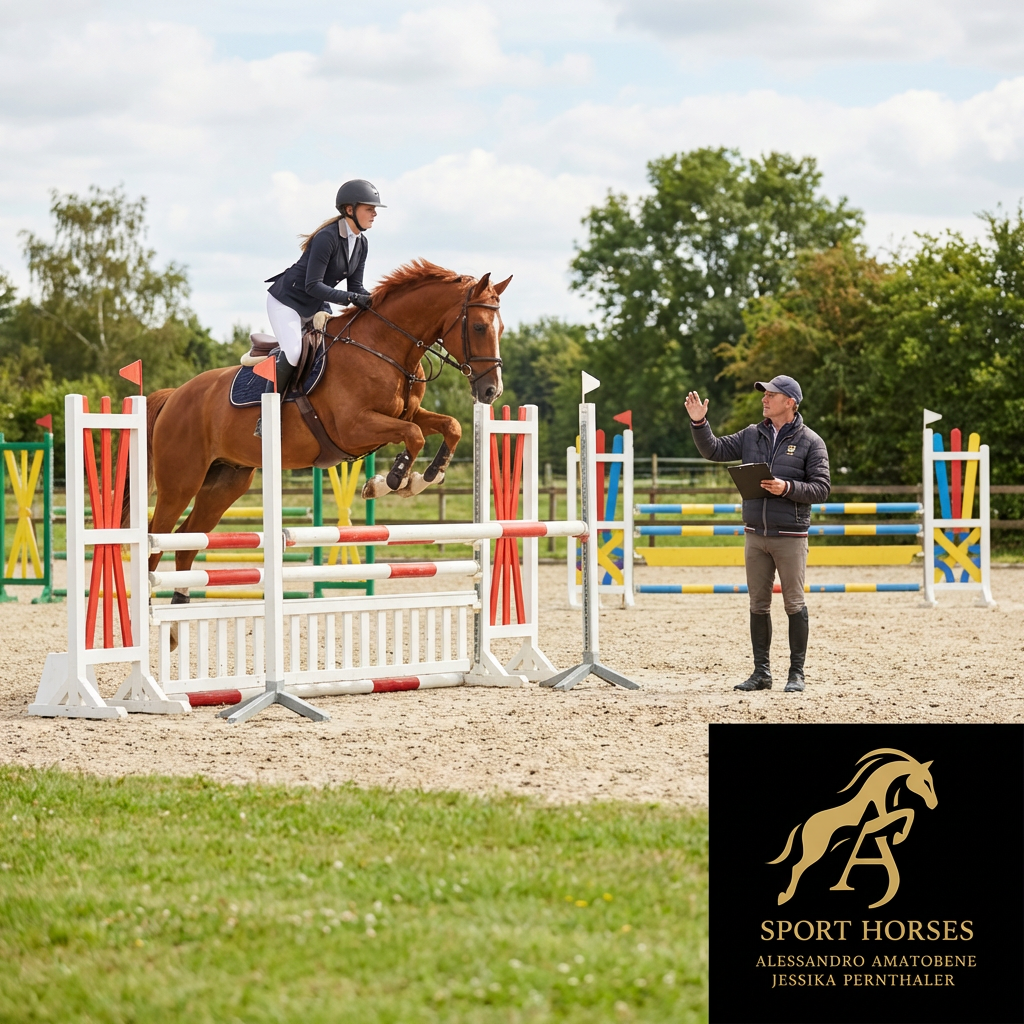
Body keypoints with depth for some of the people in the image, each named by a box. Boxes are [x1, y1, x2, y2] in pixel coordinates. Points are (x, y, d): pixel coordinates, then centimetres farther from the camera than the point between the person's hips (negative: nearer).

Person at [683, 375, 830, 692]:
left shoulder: (810, 441, -5)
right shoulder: (752, 435, 9)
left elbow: (821, 488, -8)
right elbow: (714, 450, 9)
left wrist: (787, 488, -21)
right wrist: (699, 422, -4)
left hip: (790, 537, -5)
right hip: (755, 535, 5)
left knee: (794, 604, 1)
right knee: (758, 604, 8)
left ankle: (797, 673, 8)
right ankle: (761, 672, 15)